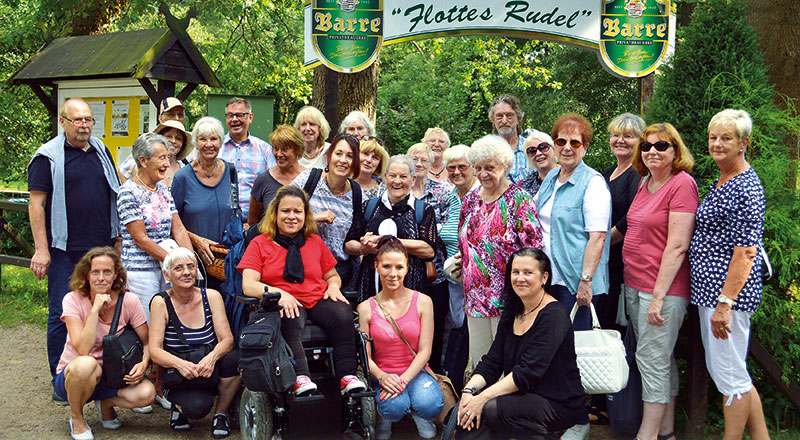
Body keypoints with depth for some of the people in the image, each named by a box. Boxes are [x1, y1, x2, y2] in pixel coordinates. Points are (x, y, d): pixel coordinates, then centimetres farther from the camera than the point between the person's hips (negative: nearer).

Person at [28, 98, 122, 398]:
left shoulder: (101, 152, 13)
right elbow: (36, 204, -8)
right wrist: (41, 249, -13)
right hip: (65, 250, -5)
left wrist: (117, 237, 17)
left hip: (102, 248, 5)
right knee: (62, 316, -1)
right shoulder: (48, 156, -4)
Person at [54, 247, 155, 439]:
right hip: (70, 377, -2)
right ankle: (76, 417, -8)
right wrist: (95, 309, -31)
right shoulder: (73, 300, -16)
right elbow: (83, 350, -27)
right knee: (87, 364, -38)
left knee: (147, 392, -27)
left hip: (109, 377, 2)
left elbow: (147, 342, -1)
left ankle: (106, 402, 7)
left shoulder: (128, 302, -10)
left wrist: (144, 363, -22)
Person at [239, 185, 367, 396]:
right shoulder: (260, 243, 10)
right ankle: (300, 378, -48)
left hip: (318, 300, 3)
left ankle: (347, 376, -34)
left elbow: (332, 275, 29)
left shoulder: (315, 241, 21)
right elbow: (248, 285, -2)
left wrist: (333, 286, 3)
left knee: (343, 314, -30)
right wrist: (278, 293, -20)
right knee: (290, 323, -39)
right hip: (283, 306, -3)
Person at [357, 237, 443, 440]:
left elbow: (424, 351, -4)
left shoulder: (423, 302, 0)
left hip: (414, 372, 1)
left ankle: (418, 415, 8)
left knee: (430, 405, -31)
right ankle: (385, 417, 6)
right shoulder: (366, 308, -1)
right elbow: (365, 357, -2)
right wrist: (382, 377, -24)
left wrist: (403, 380, -20)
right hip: (383, 375, 0)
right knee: (396, 407, -33)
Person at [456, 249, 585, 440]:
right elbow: (492, 362, 5)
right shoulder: (512, 313, 9)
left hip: (560, 404, -5)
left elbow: (528, 372, -24)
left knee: (492, 408, -30)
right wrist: (469, 390, -14)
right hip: (523, 395, 5)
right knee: (467, 408, -21)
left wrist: (483, 397, -26)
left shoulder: (554, 316, -16)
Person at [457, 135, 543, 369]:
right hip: (475, 294, 6)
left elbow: (533, 248, -9)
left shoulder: (518, 199, -6)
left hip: (507, 295, -6)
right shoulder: (470, 200, 12)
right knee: (478, 357, 11)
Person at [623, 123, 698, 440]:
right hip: (634, 284, 8)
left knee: (652, 360, -4)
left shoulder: (682, 183, -13)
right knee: (661, 358, 14)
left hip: (663, 288, -8)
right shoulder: (645, 183, 12)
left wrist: (658, 296, -20)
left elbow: (677, 246, -18)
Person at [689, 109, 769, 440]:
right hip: (708, 289, 10)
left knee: (729, 375, -1)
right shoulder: (720, 184, 15)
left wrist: (725, 302, -23)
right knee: (721, 370, 15)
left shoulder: (747, 188, -14)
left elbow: (746, 251, -20)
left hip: (728, 291, -10)